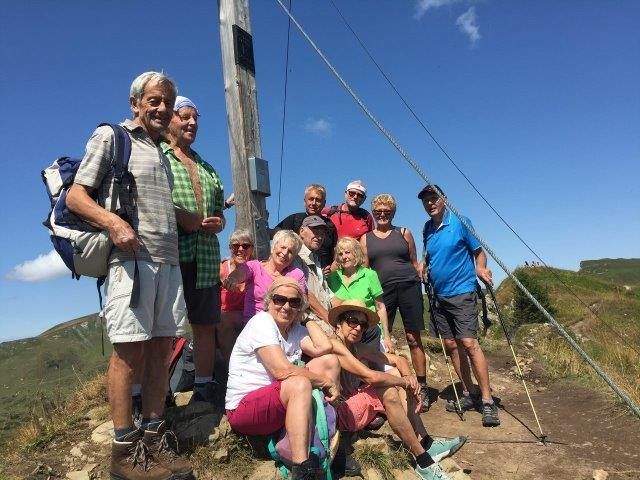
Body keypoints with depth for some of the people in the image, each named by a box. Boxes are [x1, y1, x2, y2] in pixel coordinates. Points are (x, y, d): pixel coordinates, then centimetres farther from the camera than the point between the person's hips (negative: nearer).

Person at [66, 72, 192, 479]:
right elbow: (75, 196, -3)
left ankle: (154, 439, 16)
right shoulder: (110, 137, 5)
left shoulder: (162, 152, 24)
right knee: (130, 352, -5)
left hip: (168, 261, 7)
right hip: (130, 258, -6)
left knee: (161, 349, 6)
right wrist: (113, 222, -19)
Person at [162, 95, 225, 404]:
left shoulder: (206, 167, 24)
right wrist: (177, 216, -17)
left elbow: (219, 208, 25)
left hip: (206, 259, 6)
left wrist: (218, 222, 4)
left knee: (206, 325, 10)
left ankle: (205, 389, 23)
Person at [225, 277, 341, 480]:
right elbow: (283, 371, -27)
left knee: (330, 361, -3)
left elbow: (324, 347, -9)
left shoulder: (295, 328, 7)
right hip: (243, 408, -8)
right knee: (299, 384, -35)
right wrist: (327, 381, -19)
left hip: (279, 401, 8)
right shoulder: (261, 323, -17)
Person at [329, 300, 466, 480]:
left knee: (396, 374, 1)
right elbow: (370, 377, -28)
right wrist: (405, 382, -14)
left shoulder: (357, 347, 8)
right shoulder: (334, 344, -19)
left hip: (354, 405, 9)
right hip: (339, 413, -9)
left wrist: (408, 376, -14)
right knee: (388, 391, -26)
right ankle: (423, 462, -16)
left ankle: (426, 444, -3)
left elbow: (398, 360, 7)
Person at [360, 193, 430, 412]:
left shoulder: (404, 233, 11)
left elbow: (414, 262, 14)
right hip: (382, 291, 1)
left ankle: (422, 388, 10)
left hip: (408, 287, -1)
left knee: (413, 338, 1)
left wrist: (418, 284, 6)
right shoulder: (366, 238, 12)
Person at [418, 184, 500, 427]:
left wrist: (481, 268, -23)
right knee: (451, 345, 8)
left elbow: (478, 251, -3)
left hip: (462, 292, -6)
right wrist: (423, 267, 0)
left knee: (469, 343, -12)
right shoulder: (427, 229, 10)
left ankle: (487, 401, -3)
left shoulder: (460, 222, -6)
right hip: (439, 295, 6)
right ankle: (468, 394, 21)